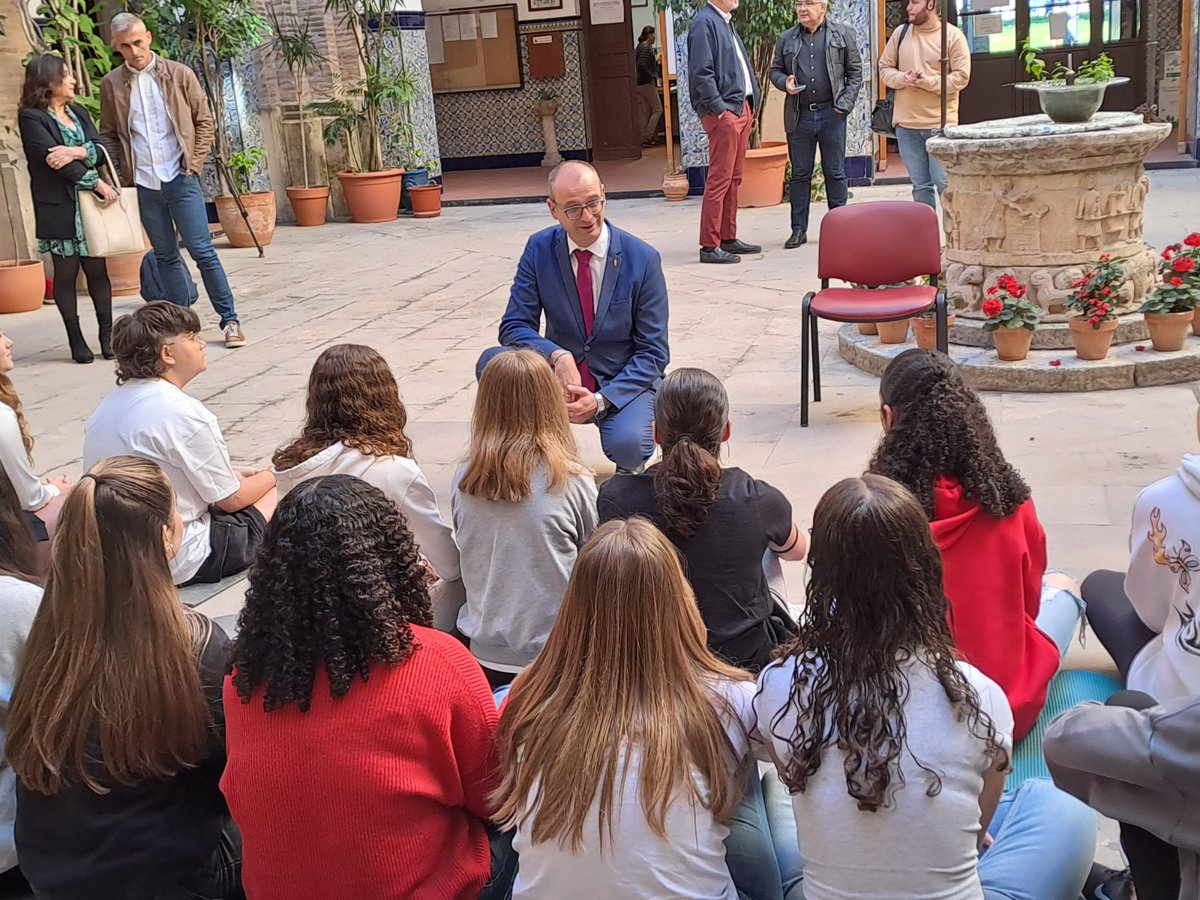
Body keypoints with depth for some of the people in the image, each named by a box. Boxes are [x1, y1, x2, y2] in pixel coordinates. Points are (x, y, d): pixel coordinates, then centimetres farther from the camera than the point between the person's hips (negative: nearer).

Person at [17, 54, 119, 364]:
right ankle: (76, 341, 7)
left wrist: (76, 152, -19)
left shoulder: (79, 113, 16)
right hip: (58, 207, -5)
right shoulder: (31, 117, -4)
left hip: (91, 203, 5)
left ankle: (107, 336, 5)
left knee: (97, 268, 1)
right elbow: (50, 157, -14)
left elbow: (99, 148, 3)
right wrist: (97, 182, -15)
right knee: (66, 272, 1)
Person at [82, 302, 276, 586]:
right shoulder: (183, 413, -21)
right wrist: (272, 476, 7)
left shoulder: (106, 406, 5)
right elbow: (231, 499, -11)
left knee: (232, 475, 23)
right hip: (177, 564, -9)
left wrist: (237, 472, 14)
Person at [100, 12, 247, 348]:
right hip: (142, 184, 3)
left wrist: (194, 163, -3)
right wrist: (117, 174, 0)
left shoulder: (179, 74, 0)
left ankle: (230, 320, 0)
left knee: (202, 250, -6)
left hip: (181, 178, -2)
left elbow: (204, 121, 4)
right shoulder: (111, 84, 5)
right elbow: (108, 134, 11)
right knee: (165, 256, 8)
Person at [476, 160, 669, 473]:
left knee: (627, 445, -33)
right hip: (562, 378, 3)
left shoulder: (643, 259, -11)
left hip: (624, 382, -2)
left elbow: (653, 352, -9)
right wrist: (557, 355, -28)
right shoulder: (539, 250, -5)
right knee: (492, 363, -23)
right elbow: (514, 326, -6)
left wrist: (601, 400, -23)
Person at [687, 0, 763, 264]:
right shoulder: (704, 23, -11)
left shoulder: (726, 23, 19)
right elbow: (701, 72, -18)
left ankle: (728, 238, 21)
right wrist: (720, 108, -19)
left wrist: (752, 103, 13)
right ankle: (709, 246, -5)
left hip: (741, 108, 10)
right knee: (720, 180, -8)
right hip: (722, 113, -10)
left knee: (733, 179, 13)